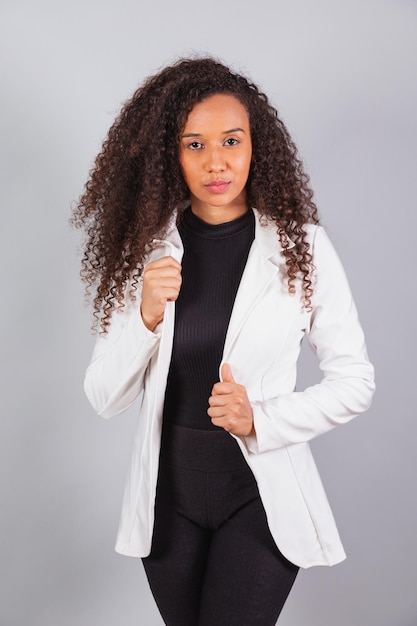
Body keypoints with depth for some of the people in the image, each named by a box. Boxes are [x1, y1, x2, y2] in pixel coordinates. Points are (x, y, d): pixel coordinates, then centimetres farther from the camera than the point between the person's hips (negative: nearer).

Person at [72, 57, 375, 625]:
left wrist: (262, 419, -18)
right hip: (168, 496, 3)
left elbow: (355, 381, -4)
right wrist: (146, 317, -20)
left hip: (261, 493, -2)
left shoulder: (302, 246, -8)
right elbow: (104, 398, -4)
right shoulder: (143, 250, -4)